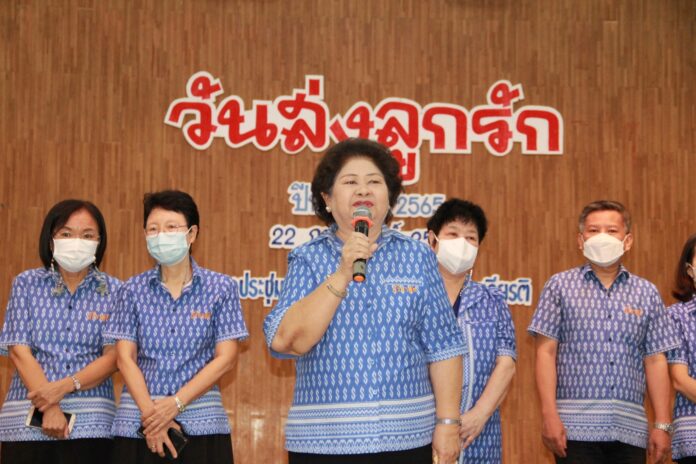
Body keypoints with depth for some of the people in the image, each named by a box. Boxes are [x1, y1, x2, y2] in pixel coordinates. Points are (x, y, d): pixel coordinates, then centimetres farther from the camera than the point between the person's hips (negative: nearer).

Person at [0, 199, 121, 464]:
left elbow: (113, 357, -1)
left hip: (91, 422, 0)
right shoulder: (26, 284, 7)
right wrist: (48, 409, -13)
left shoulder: (113, 291, 6)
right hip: (27, 419, 0)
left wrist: (64, 387, -17)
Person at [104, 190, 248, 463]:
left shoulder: (221, 288, 1)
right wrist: (149, 414, -11)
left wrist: (176, 403, -12)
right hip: (137, 423, 1)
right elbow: (125, 358, 2)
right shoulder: (133, 290, 6)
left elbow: (225, 358, -3)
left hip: (201, 423, -1)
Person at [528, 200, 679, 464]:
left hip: (630, 430, 2)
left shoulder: (646, 293, 11)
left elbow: (655, 362, 11)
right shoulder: (560, 286, 5)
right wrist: (549, 415, -9)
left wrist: (662, 425, 4)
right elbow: (546, 352, 0)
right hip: (576, 429, -2)